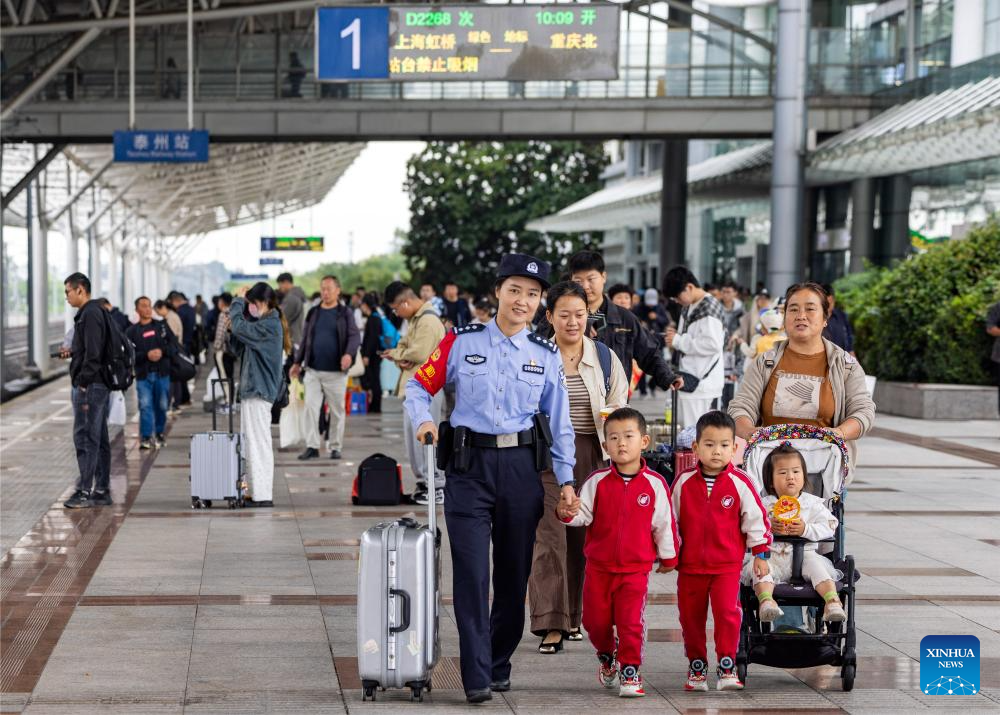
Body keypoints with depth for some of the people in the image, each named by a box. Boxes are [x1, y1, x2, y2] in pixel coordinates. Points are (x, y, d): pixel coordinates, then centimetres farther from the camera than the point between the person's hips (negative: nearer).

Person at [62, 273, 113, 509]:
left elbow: (93, 354, -21)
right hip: (99, 384, 10)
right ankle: (102, 491, 15)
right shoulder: (95, 312, 17)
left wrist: (83, 384, -20)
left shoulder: (90, 315, -15)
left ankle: (85, 492, -6)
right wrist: (73, 352, 14)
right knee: (99, 439, 11)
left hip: (90, 385, -10)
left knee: (84, 437, -7)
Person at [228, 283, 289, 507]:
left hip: (259, 391, -11)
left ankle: (263, 496, -8)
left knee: (259, 443, -9)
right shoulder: (264, 324, 17)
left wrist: (238, 300, -11)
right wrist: (236, 321, 2)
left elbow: (240, 328, -25)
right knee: (252, 443, 13)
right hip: (252, 390, 11)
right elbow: (240, 350, 18)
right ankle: (258, 494, 18)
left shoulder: (269, 326, -14)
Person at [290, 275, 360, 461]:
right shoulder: (313, 313, 11)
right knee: (310, 407, -5)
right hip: (313, 370, 3)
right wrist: (297, 362, 17)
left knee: (337, 411, 5)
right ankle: (312, 446, -2)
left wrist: (349, 354, -24)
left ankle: (335, 447, 14)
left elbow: (354, 336, -6)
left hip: (336, 371, -2)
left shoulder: (345, 313, 2)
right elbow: (305, 339, 17)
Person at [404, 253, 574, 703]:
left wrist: (566, 478, 7)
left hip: (522, 468, 3)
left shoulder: (546, 355, 8)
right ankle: (476, 677, -7)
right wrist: (423, 418, -13)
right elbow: (419, 386, 7)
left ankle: (500, 665, 22)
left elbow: (559, 422, 11)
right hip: (469, 467, -3)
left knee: (514, 573, 8)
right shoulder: (462, 342, 1)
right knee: (472, 574, -8)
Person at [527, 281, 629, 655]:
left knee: (584, 536, 5)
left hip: (591, 454, 3)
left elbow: (620, 408, 12)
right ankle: (551, 624, -9)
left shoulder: (604, 357, 10)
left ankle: (573, 616, 18)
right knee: (550, 534, -9)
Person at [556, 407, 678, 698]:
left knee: (631, 622, -5)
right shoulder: (597, 481, -4)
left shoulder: (654, 484, -6)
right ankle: (606, 656, 37)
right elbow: (584, 515, -5)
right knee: (595, 620, 10)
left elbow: (664, 523, 3)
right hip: (599, 565, 2)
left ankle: (630, 671, 9)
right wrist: (568, 513, -27)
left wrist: (668, 556, 12)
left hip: (636, 567, -2)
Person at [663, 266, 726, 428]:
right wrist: (674, 338, 5)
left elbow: (712, 344, -22)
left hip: (703, 383, -10)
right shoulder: (689, 307, 15)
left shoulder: (709, 308, -13)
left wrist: (678, 341, -14)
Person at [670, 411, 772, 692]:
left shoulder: (739, 483, -6)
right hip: (690, 565, 2)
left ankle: (727, 667, -3)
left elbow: (756, 517, 1)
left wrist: (760, 553, 2)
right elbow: (671, 519, 9)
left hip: (727, 565, -2)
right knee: (691, 617, 9)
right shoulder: (684, 483, -1)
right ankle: (697, 666, 24)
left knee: (727, 612, -15)